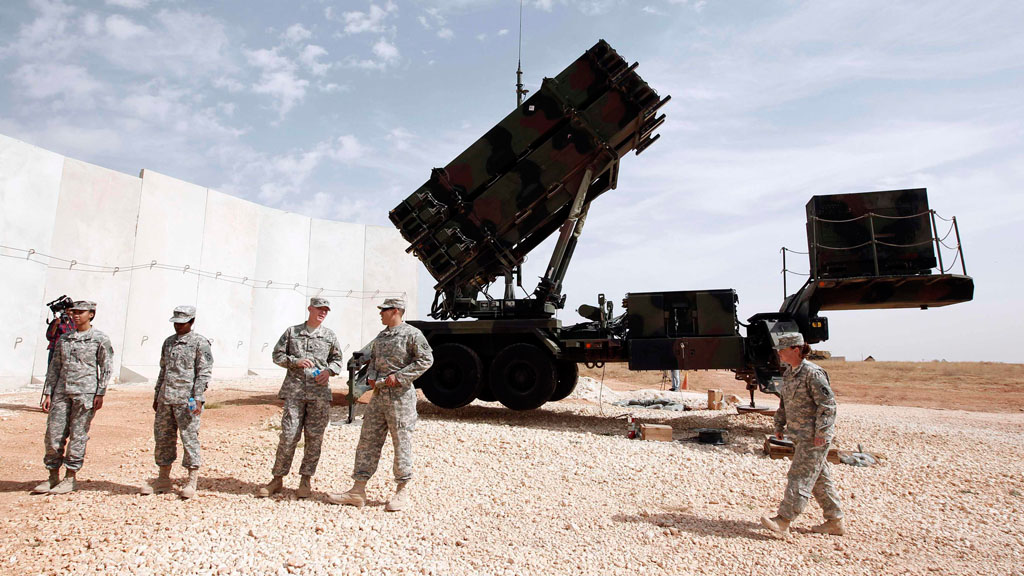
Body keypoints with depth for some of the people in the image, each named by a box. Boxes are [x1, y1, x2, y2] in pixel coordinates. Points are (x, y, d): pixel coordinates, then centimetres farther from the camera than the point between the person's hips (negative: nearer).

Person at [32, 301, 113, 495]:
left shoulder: (100, 339, 0)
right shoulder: (64, 339, 14)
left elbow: (106, 368, -3)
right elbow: (54, 367, 15)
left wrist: (100, 394, -8)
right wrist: (48, 393, 9)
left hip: (85, 392, -5)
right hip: (61, 392, 5)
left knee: (77, 436, 0)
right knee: (53, 435, 4)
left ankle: (70, 478, 9)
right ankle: (53, 476, 17)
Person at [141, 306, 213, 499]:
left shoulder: (199, 343, -5)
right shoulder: (168, 342, 15)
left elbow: (204, 373, -9)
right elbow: (163, 370, 22)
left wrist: (198, 398, -16)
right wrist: (157, 396, 19)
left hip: (186, 400, -7)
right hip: (166, 399, 7)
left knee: (189, 438, -3)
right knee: (162, 437, 11)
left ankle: (192, 481, 7)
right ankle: (164, 479, 24)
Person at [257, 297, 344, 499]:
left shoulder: (330, 336, 11)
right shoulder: (292, 332, 9)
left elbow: (337, 359, 17)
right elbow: (277, 355, 9)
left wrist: (329, 370, -4)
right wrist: (296, 361, -8)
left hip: (319, 391, 1)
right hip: (294, 389, -1)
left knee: (314, 437, 2)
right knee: (288, 435, -3)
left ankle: (306, 480, 14)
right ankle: (277, 479, 10)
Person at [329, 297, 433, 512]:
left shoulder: (412, 334, -7)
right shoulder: (381, 336, 17)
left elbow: (426, 359, -13)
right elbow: (372, 358, 25)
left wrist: (399, 376, -16)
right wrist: (371, 375, 4)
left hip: (400, 395, -8)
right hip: (379, 394, 8)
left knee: (402, 443, -1)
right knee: (368, 441, 7)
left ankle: (402, 493, 10)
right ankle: (358, 491, 14)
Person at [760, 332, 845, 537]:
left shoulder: (812, 373, -16)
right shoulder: (788, 373, 11)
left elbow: (827, 404, -17)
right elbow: (784, 403, 20)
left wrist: (820, 432, -20)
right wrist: (779, 425, 16)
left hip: (814, 437, -9)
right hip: (800, 435, 9)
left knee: (800, 476, -8)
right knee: (819, 478, 15)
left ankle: (783, 521, -7)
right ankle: (835, 522, 25)